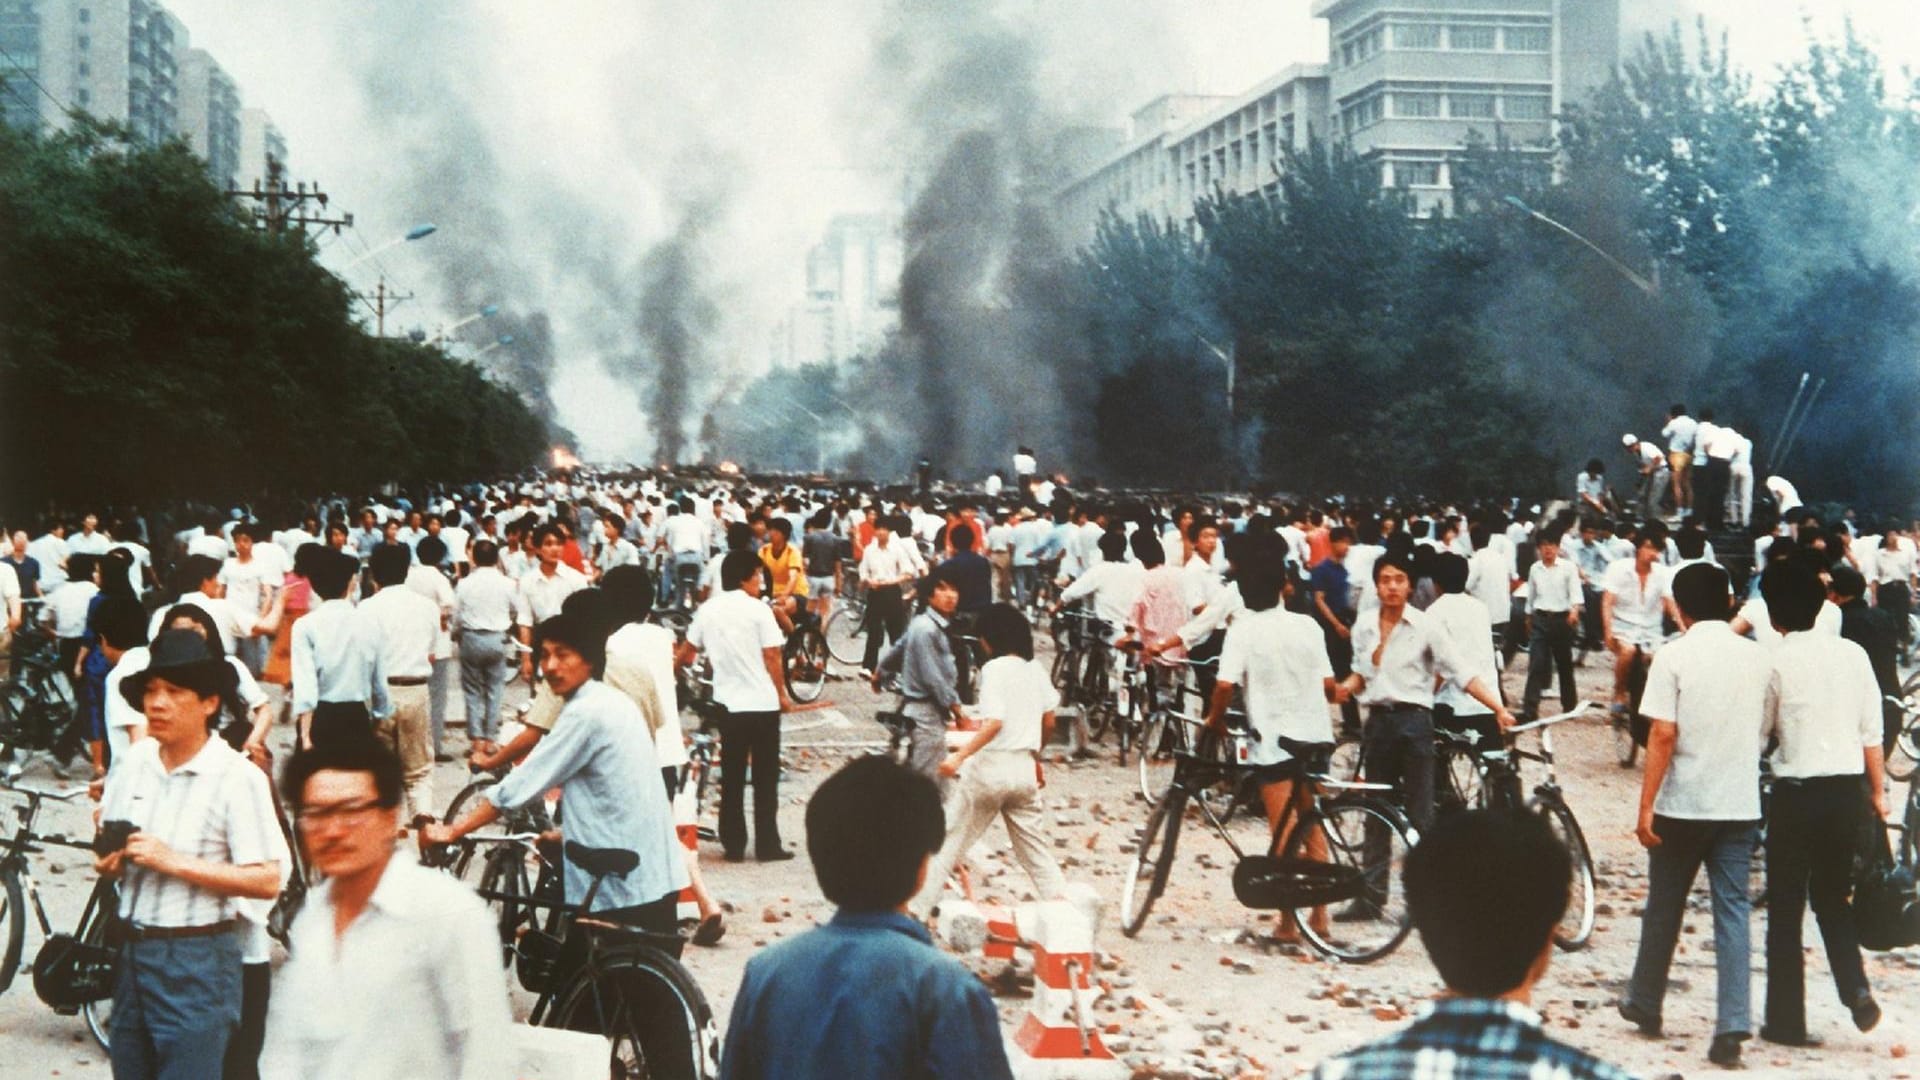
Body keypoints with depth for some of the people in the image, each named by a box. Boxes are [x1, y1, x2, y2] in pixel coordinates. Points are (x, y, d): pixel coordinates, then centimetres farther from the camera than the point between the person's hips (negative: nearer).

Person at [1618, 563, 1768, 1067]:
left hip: (1682, 804, -3)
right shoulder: (1755, 656, 3)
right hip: (1740, 805, 3)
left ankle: (1645, 1005, 29)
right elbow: (1761, 727, 15)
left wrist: (1645, 807, -12)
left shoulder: (1674, 657, -11)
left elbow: (1663, 735, -15)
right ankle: (1732, 1025, -6)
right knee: (1733, 911, 2)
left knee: (1664, 909, 13)